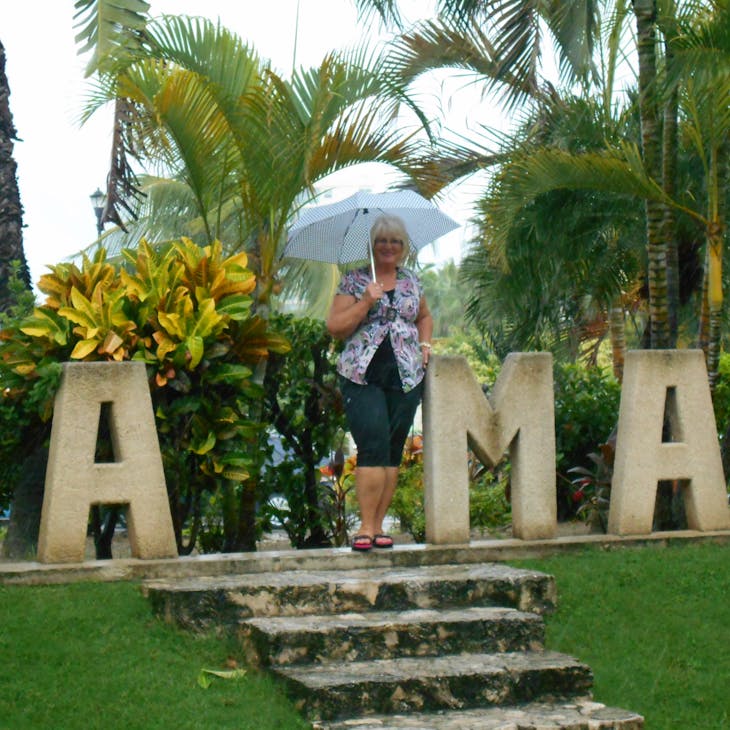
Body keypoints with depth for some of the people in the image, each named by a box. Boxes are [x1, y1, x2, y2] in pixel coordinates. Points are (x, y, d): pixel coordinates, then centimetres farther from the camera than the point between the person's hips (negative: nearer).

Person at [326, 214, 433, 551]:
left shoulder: (412, 282, 16)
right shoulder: (354, 281, 4)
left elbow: (424, 316, 32)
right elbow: (335, 328, -2)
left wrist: (425, 344, 14)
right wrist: (366, 302, -12)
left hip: (406, 377, 4)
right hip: (363, 376, -4)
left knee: (393, 450, 2)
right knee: (374, 445, -16)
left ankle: (378, 526, 7)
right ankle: (366, 527, -13)